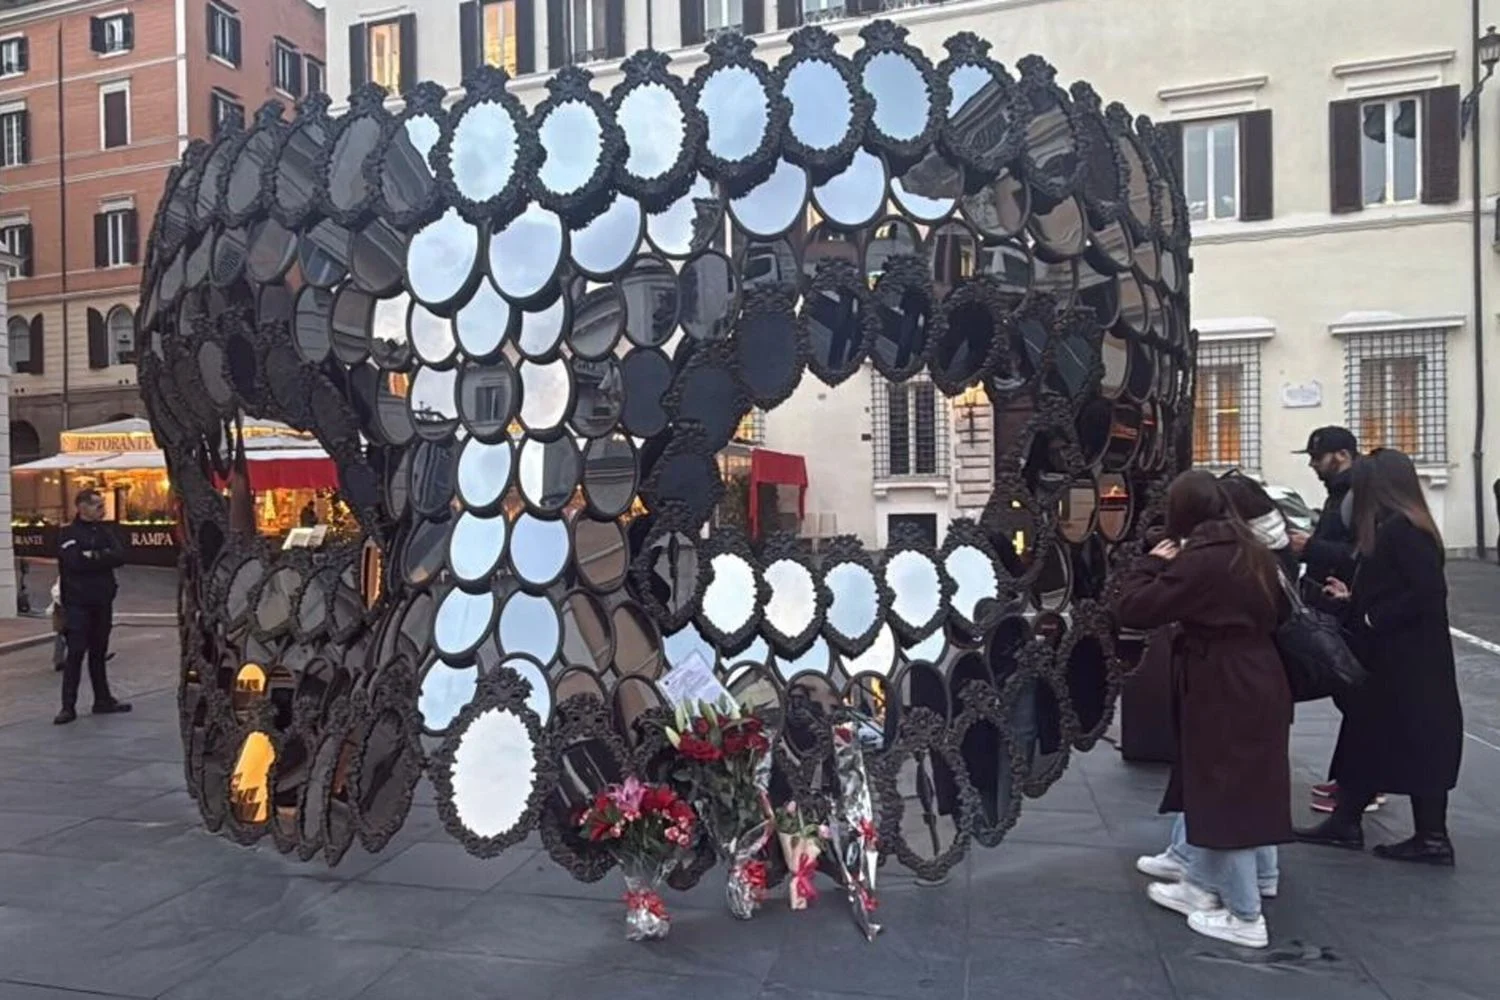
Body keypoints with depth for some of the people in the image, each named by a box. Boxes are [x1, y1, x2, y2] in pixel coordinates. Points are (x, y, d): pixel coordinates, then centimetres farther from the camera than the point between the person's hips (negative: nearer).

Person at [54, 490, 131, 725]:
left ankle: (103, 700, 19)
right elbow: (76, 562, -20)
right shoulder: (68, 534, -4)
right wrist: (104, 557, -10)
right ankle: (68, 706, -2)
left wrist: (93, 556, -13)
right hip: (77, 602, -5)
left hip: (102, 602, 5)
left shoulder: (105, 532, 12)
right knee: (76, 653, -6)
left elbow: (120, 556, -3)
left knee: (98, 652, 13)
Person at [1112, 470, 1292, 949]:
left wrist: (1152, 563, -7)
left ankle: (1245, 916, 14)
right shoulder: (1253, 553, 7)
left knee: (1224, 796, 3)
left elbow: (1132, 609, -23)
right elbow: (1275, 613, 23)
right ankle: (1203, 885, 33)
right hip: (1255, 683, 9)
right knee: (1225, 792, 20)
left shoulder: (1198, 561, -21)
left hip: (1222, 692, -9)